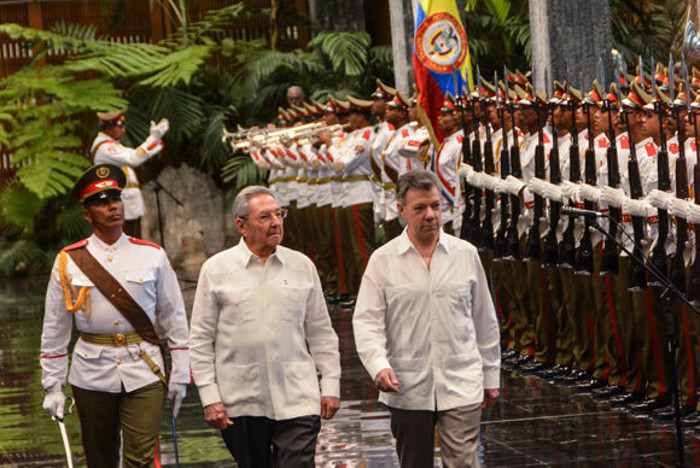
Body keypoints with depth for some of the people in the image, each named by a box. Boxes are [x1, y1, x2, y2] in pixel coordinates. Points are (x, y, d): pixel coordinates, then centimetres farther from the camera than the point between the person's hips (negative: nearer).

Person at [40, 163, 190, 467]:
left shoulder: (153, 256, 3)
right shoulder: (69, 262, 2)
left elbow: (175, 319, 8)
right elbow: (54, 330, 6)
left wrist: (180, 375, 4)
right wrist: (53, 387, 3)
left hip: (143, 373, -1)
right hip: (92, 376, 1)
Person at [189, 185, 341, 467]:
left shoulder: (302, 266, 9)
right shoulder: (216, 270, 2)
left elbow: (321, 333, 14)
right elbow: (201, 340, 3)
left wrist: (331, 385, 8)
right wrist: (209, 397, -3)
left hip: (296, 400, 0)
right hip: (240, 405, 0)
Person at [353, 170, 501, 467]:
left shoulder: (466, 255, 5)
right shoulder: (383, 261, 1)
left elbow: (485, 320, 13)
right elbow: (367, 322, -4)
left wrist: (490, 376, 15)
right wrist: (378, 365, -22)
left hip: (460, 386, 0)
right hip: (407, 388, 0)